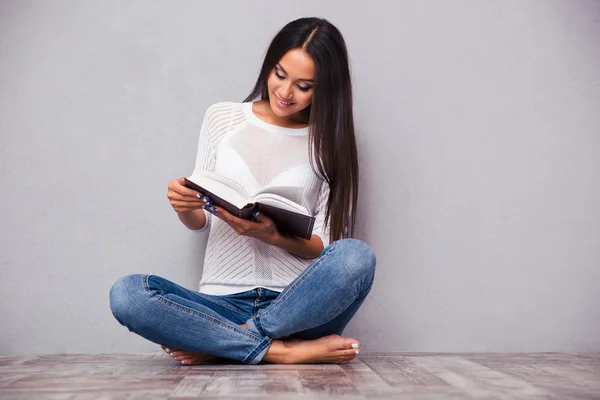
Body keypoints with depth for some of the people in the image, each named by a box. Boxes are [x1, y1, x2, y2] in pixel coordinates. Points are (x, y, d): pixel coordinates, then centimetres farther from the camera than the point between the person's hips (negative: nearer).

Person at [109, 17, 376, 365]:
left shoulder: (330, 142, 3)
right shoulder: (222, 117, 8)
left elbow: (327, 247, 1)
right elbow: (201, 223, 11)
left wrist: (272, 235, -18)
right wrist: (185, 208, -13)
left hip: (297, 306, -1)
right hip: (223, 302, 1)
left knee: (357, 256, -31)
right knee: (126, 294, -24)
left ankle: (214, 347, -18)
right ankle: (284, 351, -20)